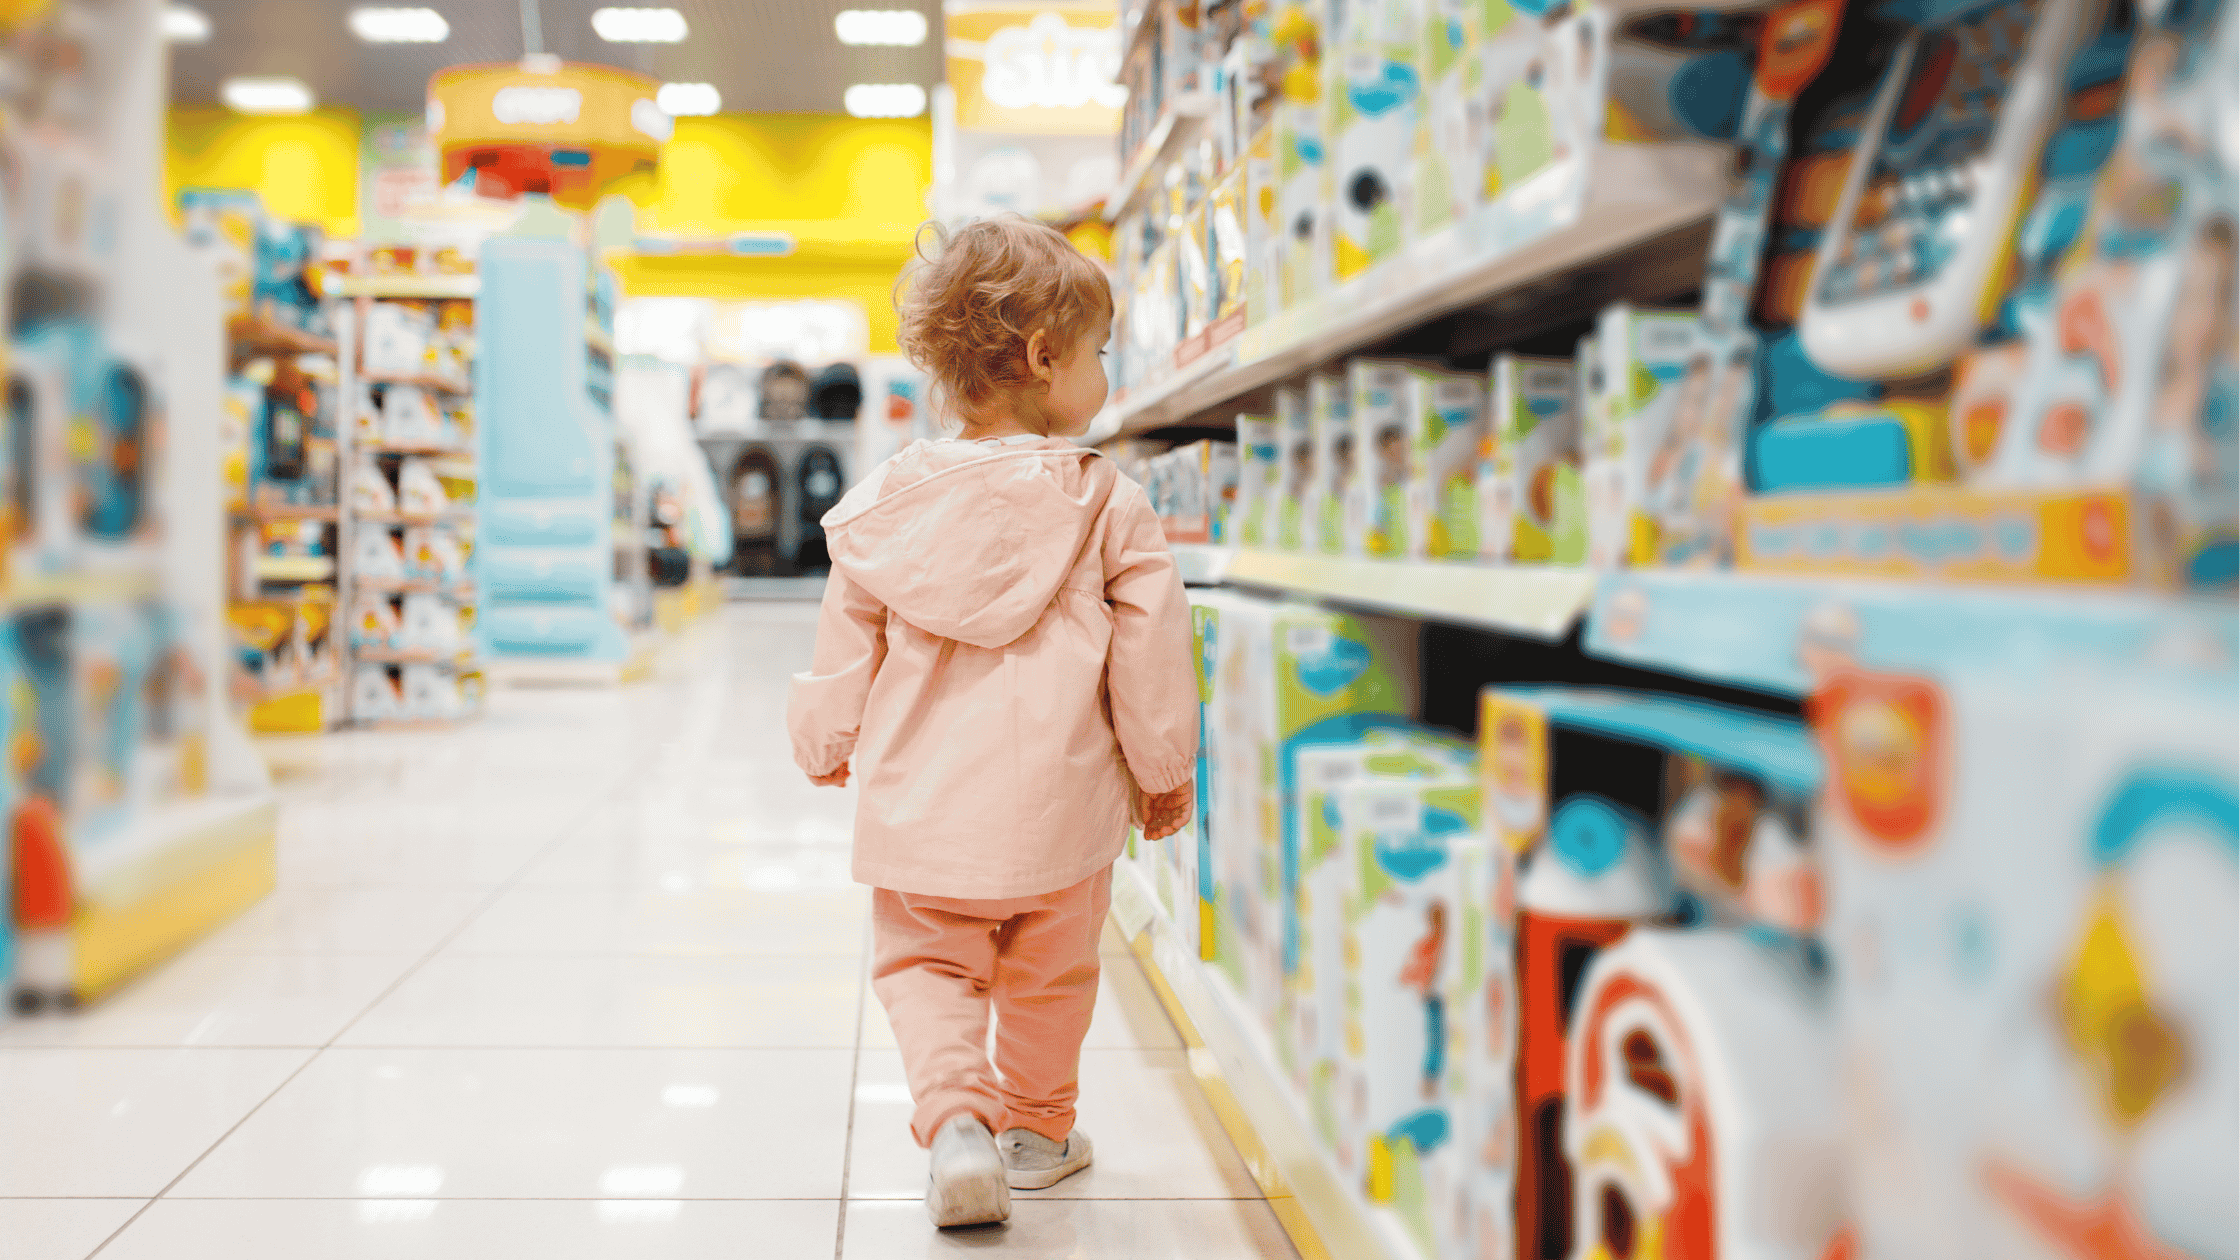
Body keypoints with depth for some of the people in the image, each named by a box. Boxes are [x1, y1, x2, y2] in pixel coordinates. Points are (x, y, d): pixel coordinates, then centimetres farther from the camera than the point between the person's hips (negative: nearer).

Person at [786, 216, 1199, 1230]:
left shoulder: (886, 503, -2)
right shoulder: (1106, 506, -10)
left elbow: (844, 652, 6)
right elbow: (1151, 655, -6)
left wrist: (826, 750, 24)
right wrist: (1165, 773, 9)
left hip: (922, 807, 1)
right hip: (1059, 805, -1)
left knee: (922, 964, 17)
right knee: (1049, 975, 20)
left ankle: (954, 1117, -4)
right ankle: (1036, 1127, 36)